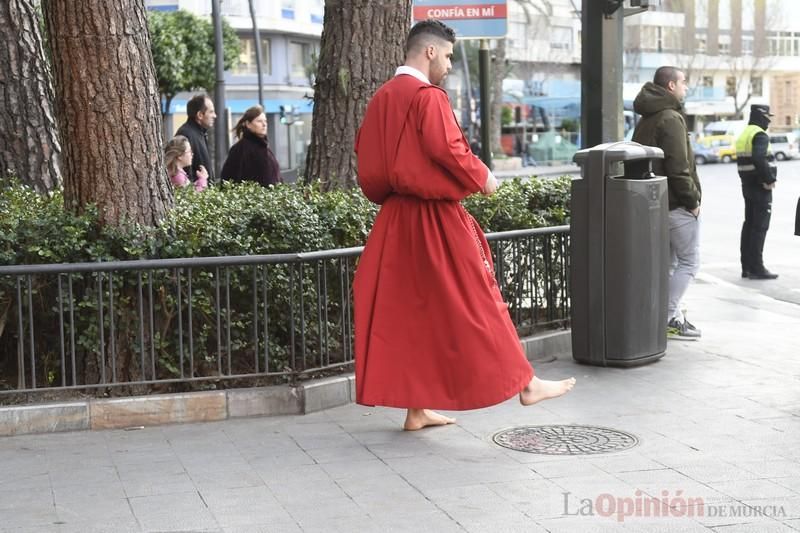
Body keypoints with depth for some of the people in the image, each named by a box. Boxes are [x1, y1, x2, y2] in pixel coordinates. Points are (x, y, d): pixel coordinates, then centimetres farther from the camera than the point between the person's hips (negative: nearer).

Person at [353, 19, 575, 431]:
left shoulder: (382, 98, 11)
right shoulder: (428, 96, -14)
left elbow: (365, 152, 14)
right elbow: (446, 149, -23)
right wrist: (481, 176, -8)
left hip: (396, 219, 8)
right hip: (437, 218, -8)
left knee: (407, 308, 9)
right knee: (475, 301, 2)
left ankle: (416, 409, 13)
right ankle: (523, 383, 13)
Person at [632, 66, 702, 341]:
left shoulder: (645, 119, 15)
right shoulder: (671, 118, -15)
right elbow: (678, 167, -21)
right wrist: (692, 200, -13)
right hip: (677, 205, -10)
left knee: (668, 262, 15)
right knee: (689, 262, -3)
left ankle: (672, 315, 19)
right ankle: (669, 318, -5)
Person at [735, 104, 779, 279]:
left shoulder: (743, 134, 14)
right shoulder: (760, 135, -15)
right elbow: (759, 158, -30)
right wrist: (769, 179, -20)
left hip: (747, 186, 9)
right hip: (761, 187, -9)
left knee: (749, 225, 12)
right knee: (760, 227, -7)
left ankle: (746, 267, 15)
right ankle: (756, 268, -7)